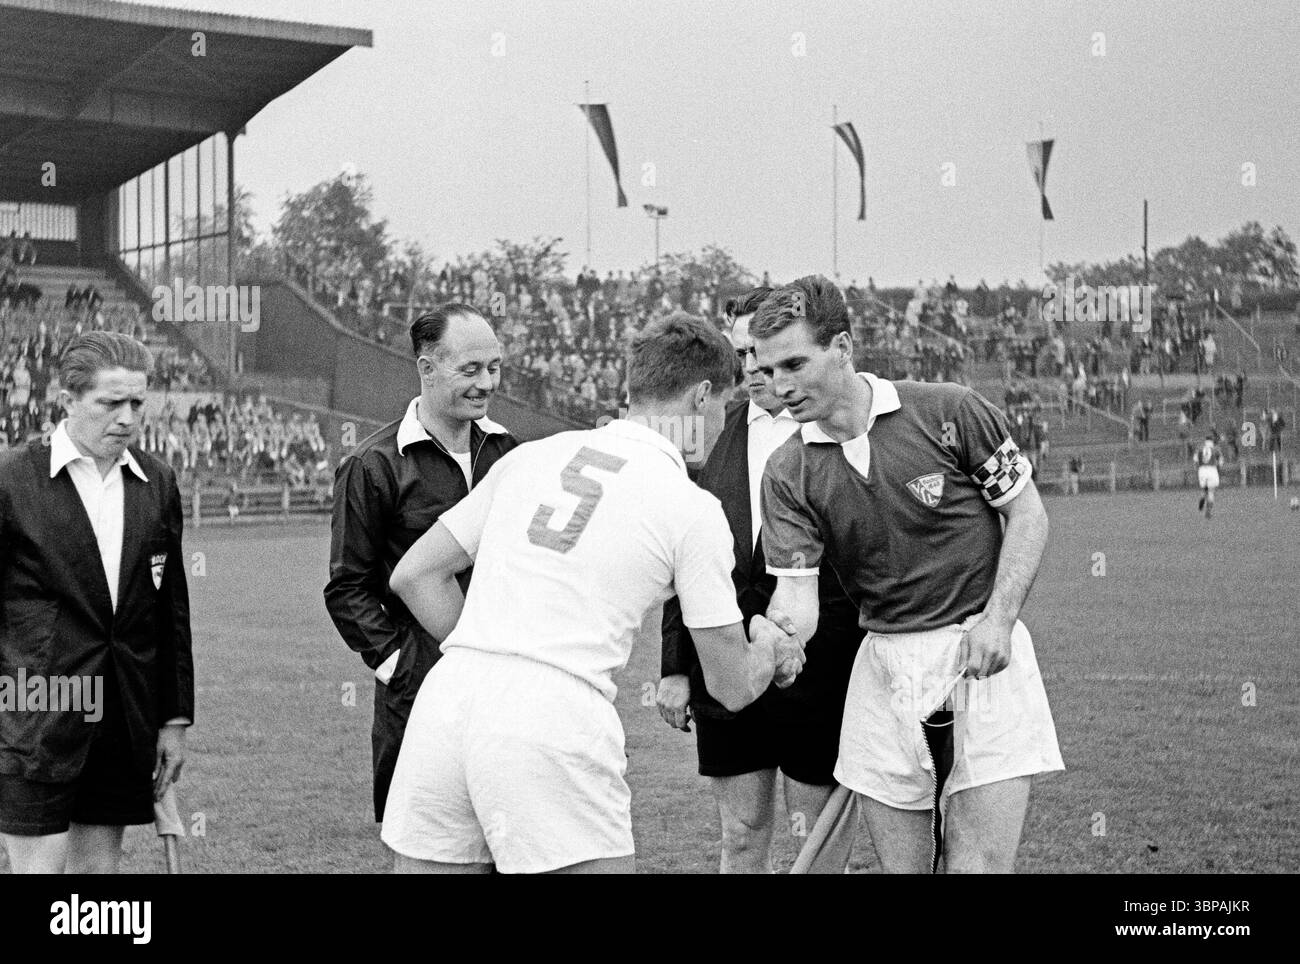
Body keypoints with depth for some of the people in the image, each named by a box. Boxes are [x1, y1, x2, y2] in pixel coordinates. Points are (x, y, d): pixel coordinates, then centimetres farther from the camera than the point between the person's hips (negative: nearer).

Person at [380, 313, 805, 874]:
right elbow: (732, 689, 11)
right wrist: (769, 648, 33)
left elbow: (414, 575, 20)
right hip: (555, 716, -5)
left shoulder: (532, 454, 18)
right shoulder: (694, 510, 5)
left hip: (445, 697, 5)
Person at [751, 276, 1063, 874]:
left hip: (983, 656, -3)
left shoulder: (950, 413, -8)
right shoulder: (788, 473, -1)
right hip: (885, 663, 3)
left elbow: (1027, 516, 0)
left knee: (978, 866, -8)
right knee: (900, 865, 4)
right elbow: (797, 593, -6)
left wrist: (997, 620, -12)